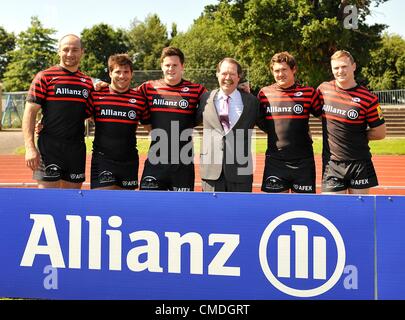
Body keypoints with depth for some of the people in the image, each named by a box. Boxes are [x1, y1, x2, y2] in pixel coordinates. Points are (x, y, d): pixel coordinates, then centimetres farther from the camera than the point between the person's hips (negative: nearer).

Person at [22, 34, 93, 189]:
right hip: (49, 147, -4)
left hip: (77, 149, 5)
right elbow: (30, 112, -5)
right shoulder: (44, 77, -1)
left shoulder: (87, 82, 12)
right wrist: (30, 147, -14)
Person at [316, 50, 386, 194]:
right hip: (331, 164, 1)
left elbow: (380, 132, 0)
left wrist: (358, 136, -1)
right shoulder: (323, 89, 1)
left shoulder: (368, 98, -7)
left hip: (360, 164, -1)